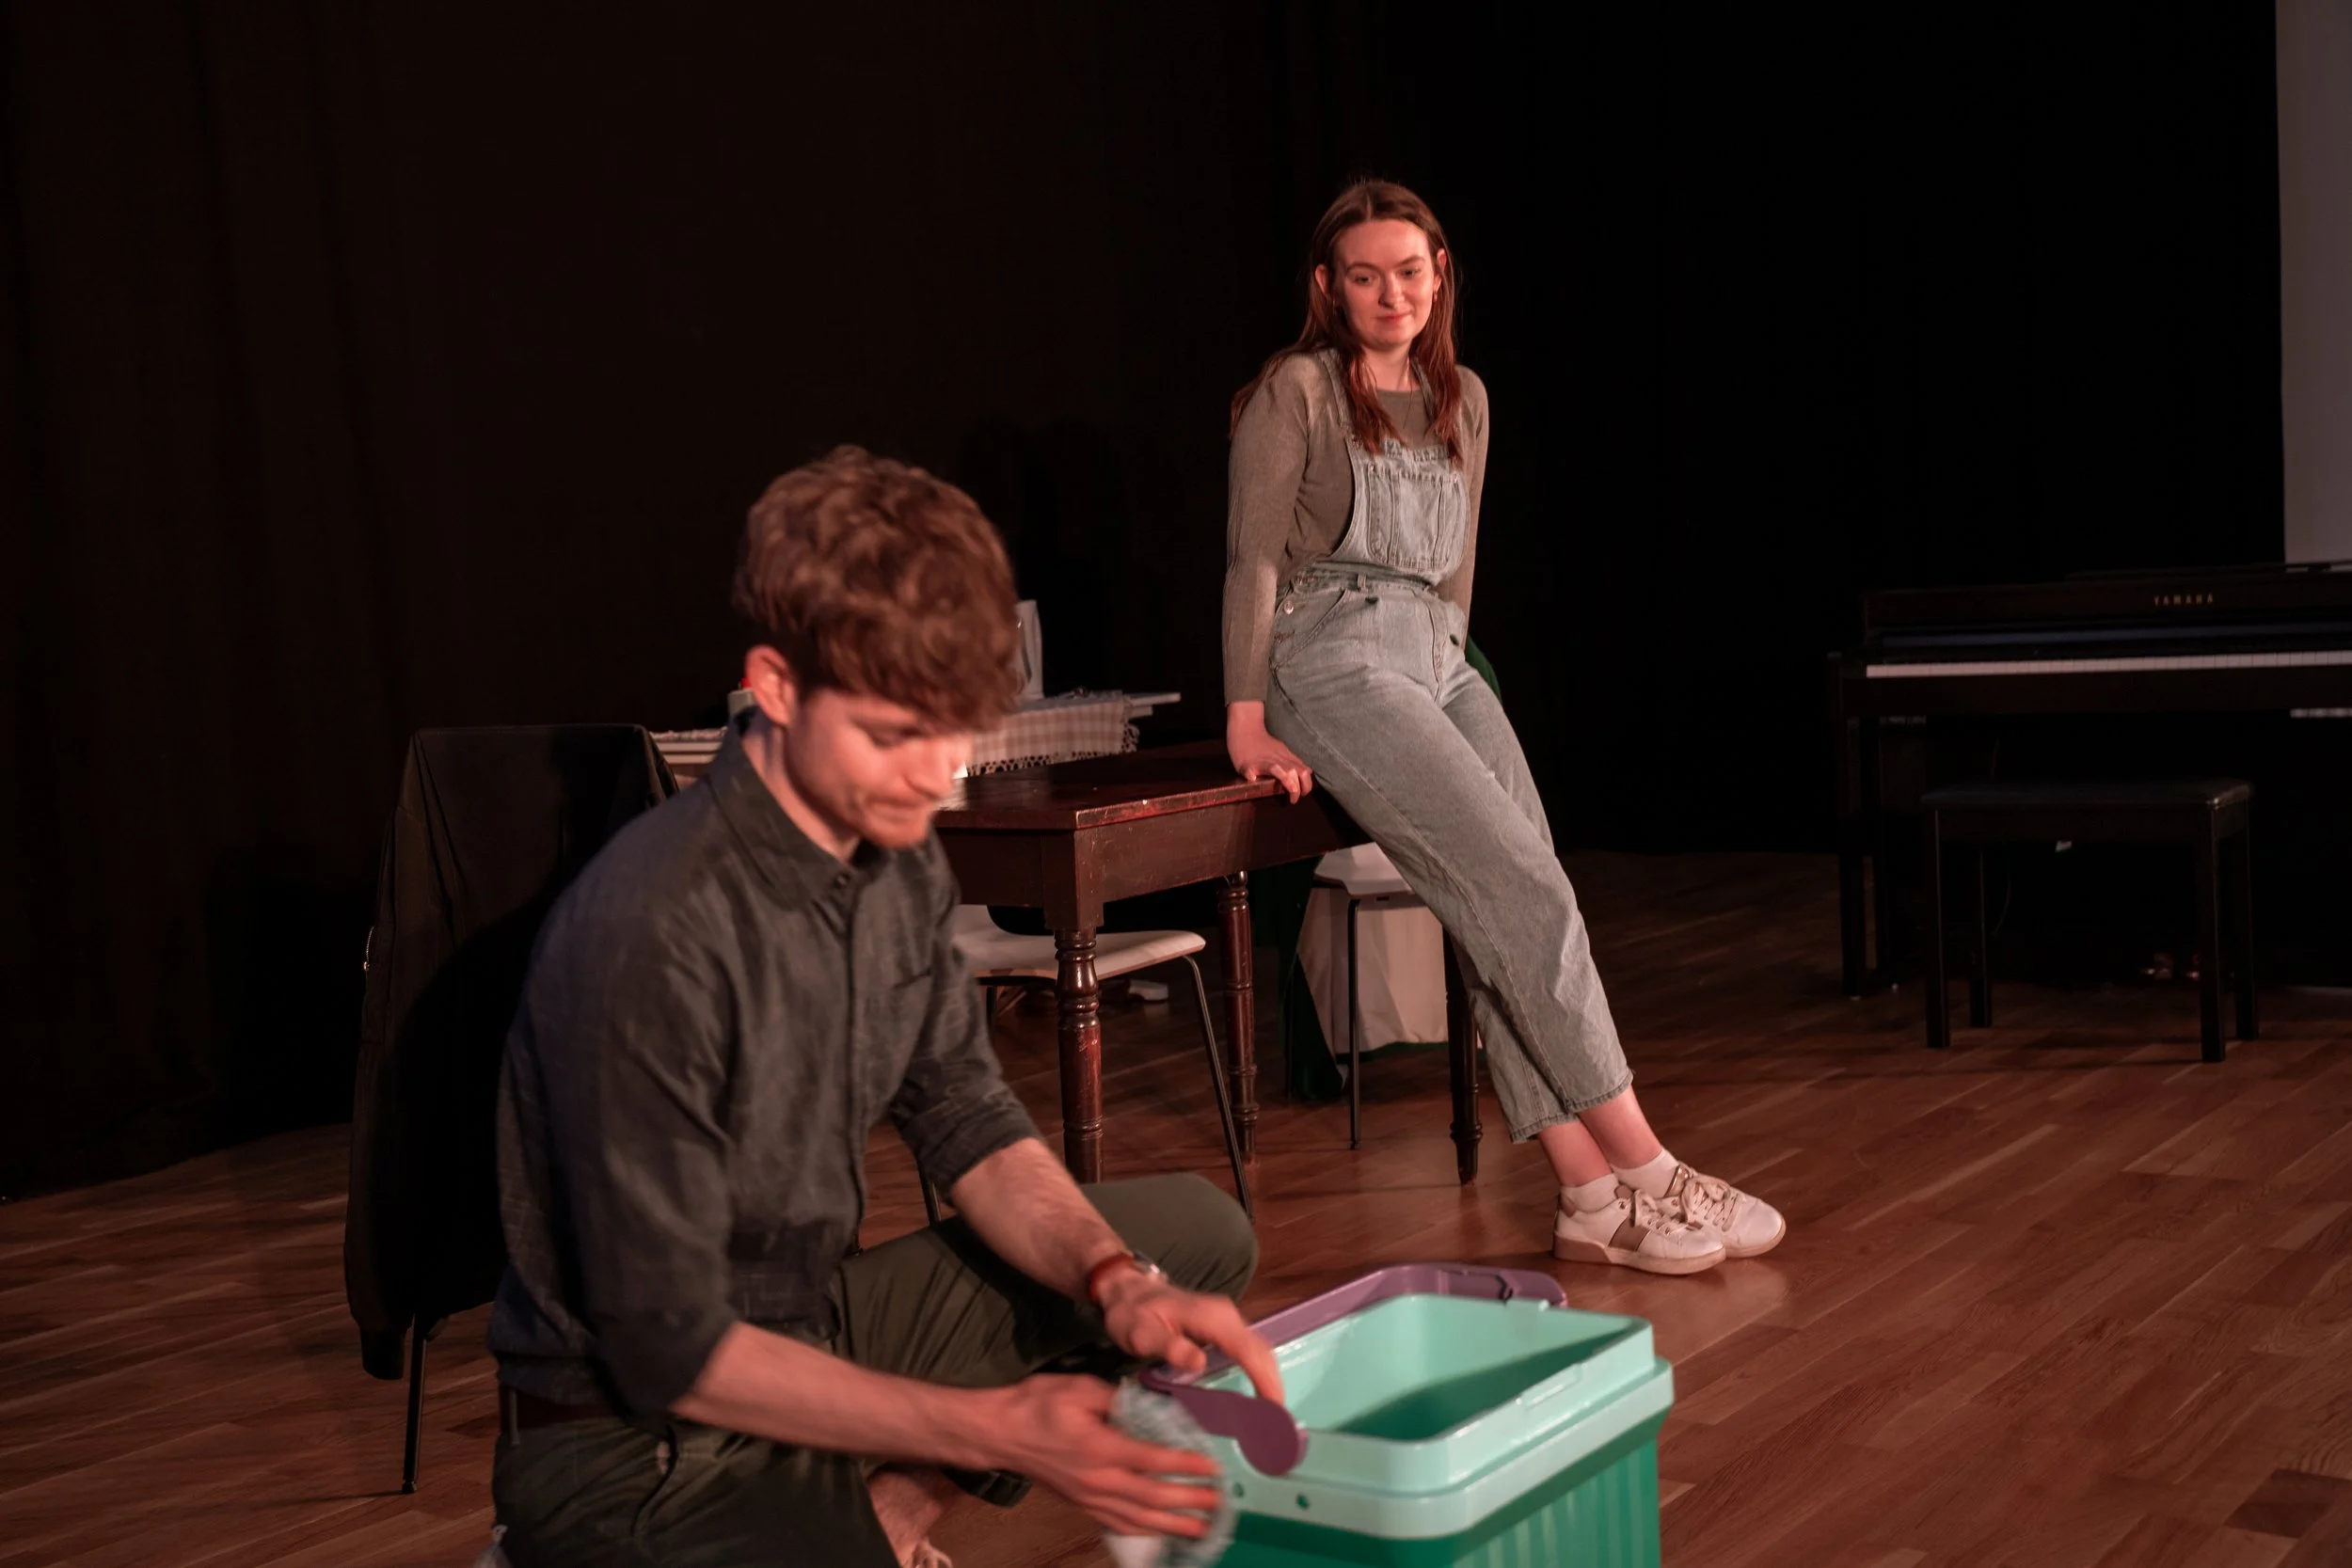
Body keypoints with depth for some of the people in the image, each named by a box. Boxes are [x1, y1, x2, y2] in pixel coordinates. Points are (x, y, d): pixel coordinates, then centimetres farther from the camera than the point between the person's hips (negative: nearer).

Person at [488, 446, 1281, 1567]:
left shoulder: (900, 855, -3)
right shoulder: (655, 937, -27)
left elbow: (968, 1125, 6)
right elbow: (670, 1349, -23)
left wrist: (1117, 1283, -13)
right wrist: (993, 1427, -25)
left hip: (816, 1325, 8)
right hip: (633, 1441, -8)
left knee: (1197, 1231, 6)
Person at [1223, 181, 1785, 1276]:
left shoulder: (1462, 401, 17)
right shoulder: (1295, 391, -2)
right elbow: (1255, 556, -6)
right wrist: (1247, 715, -10)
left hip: (1440, 658, 6)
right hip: (1335, 662, -6)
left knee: (1507, 916, -10)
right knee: (1527, 895, -17)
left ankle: (1591, 1196, -13)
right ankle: (1645, 1170, -13)